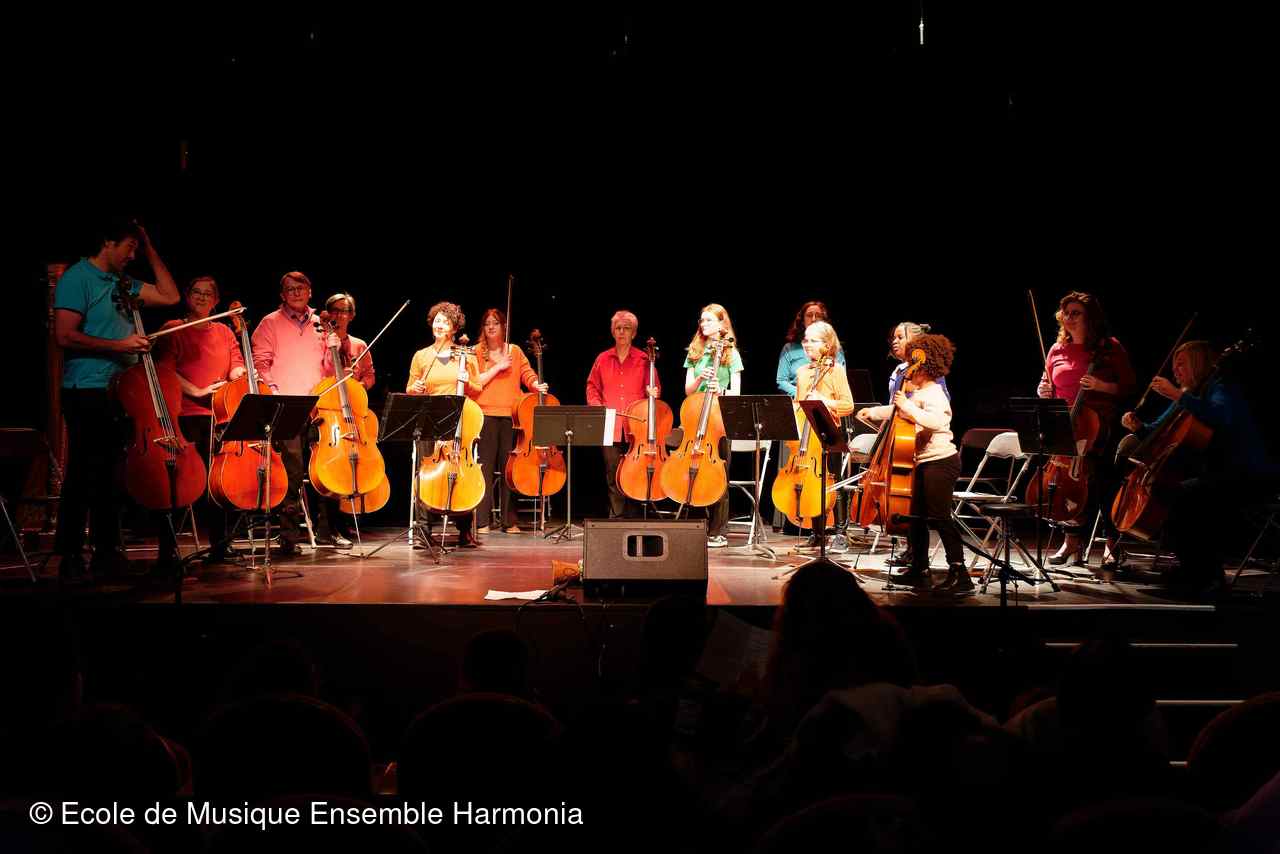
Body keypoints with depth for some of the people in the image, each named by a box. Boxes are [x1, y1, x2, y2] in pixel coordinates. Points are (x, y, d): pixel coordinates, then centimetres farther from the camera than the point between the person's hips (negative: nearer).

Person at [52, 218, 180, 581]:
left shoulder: (123, 283, 16)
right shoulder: (77, 278, -7)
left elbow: (170, 295, 17)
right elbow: (65, 336, -15)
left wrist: (150, 249, 14)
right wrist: (119, 345, -16)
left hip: (121, 389, 8)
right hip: (87, 391, -8)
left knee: (109, 474, 11)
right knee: (84, 475, -6)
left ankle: (107, 553, 18)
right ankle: (70, 558, 1)